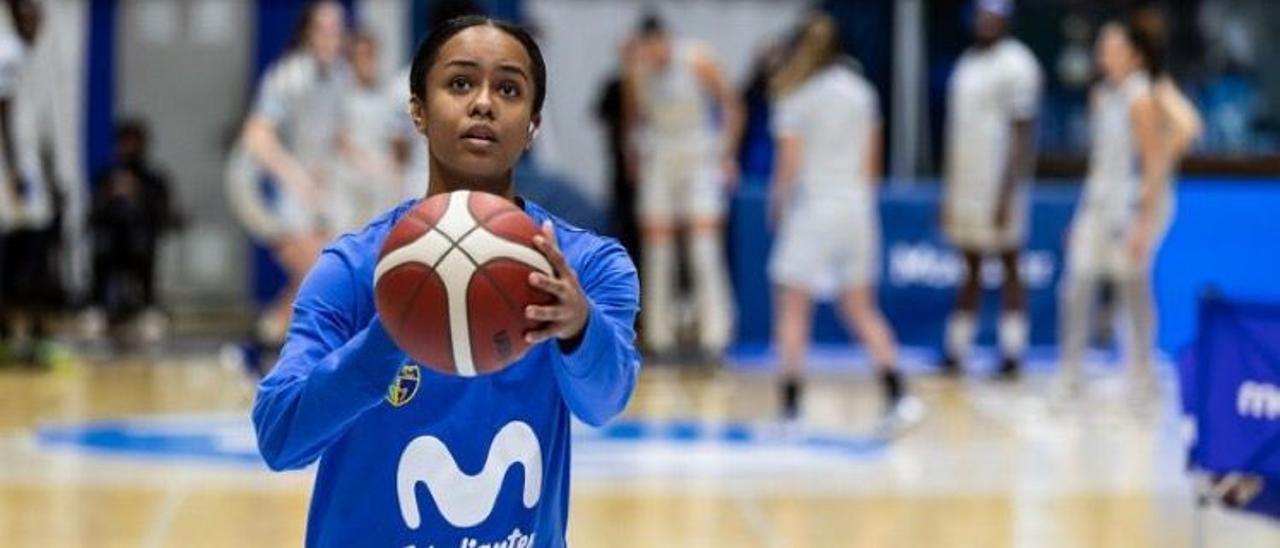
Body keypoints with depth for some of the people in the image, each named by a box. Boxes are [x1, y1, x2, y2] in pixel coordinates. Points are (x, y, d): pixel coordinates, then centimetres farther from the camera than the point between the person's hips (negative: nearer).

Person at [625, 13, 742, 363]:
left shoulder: (697, 61, -14)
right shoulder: (636, 69, -5)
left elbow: (731, 104, -4)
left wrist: (728, 155, -5)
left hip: (699, 158, -3)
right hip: (658, 159, 3)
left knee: (704, 243, -11)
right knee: (657, 245, 1)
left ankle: (714, 334, -10)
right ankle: (660, 335, 9)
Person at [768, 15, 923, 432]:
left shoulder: (796, 99, -8)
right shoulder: (862, 92, 8)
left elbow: (789, 166, -9)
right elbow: (872, 160, 12)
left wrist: (778, 204, 6)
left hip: (812, 206, -5)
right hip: (856, 206, 5)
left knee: (793, 308, 1)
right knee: (861, 308, 14)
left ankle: (790, 407, -4)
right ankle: (897, 394, 2)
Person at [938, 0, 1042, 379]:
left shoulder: (1016, 64, -8)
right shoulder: (967, 63, 16)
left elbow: (1021, 134, -12)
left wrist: (1007, 193, -18)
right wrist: (948, 190, 17)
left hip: (998, 186, -7)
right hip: (964, 185, 8)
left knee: (1008, 265, -3)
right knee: (970, 268, 10)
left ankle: (1012, 355, -1)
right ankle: (954, 353, 12)